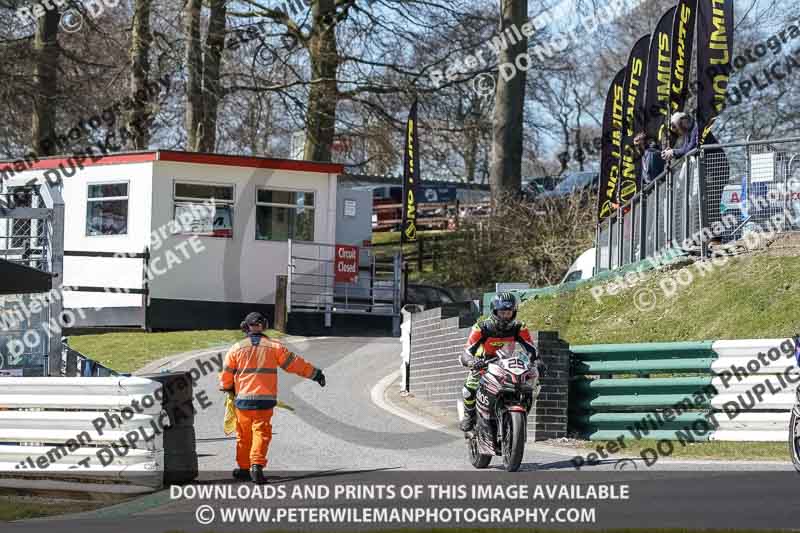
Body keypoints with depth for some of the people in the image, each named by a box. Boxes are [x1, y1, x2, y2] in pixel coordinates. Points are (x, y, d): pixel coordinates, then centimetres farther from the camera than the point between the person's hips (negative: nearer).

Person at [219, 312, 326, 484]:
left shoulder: (236, 349, 3)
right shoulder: (274, 346, 1)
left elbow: (226, 375, 9)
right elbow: (294, 363, 5)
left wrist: (228, 389, 30)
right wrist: (315, 373, 16)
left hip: (243, 399, 1)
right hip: (265, 399, -1)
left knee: (244, 435, 14)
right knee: (261, 433, -3)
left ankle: (243, 468, 20)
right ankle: (257, 465, -20)